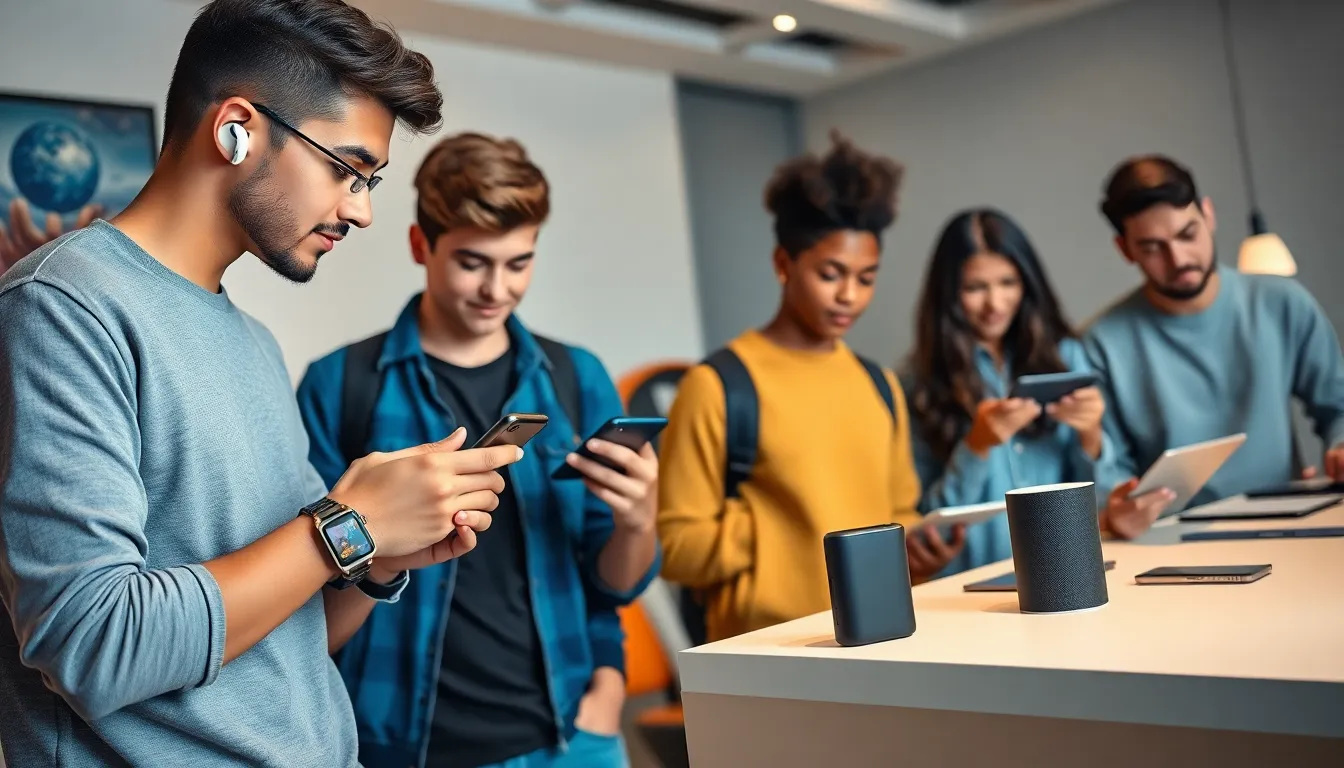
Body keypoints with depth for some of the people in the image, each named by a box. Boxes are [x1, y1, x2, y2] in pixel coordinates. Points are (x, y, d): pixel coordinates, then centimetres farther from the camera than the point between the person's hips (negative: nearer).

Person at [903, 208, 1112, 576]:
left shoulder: (1065, 355, 9)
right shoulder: (921, 379, 0)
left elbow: (1088, 491, 11)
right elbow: (929, 517, -1)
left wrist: (1090, 438, -8)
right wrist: (977, 446, -14)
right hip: (974, 580, -2)